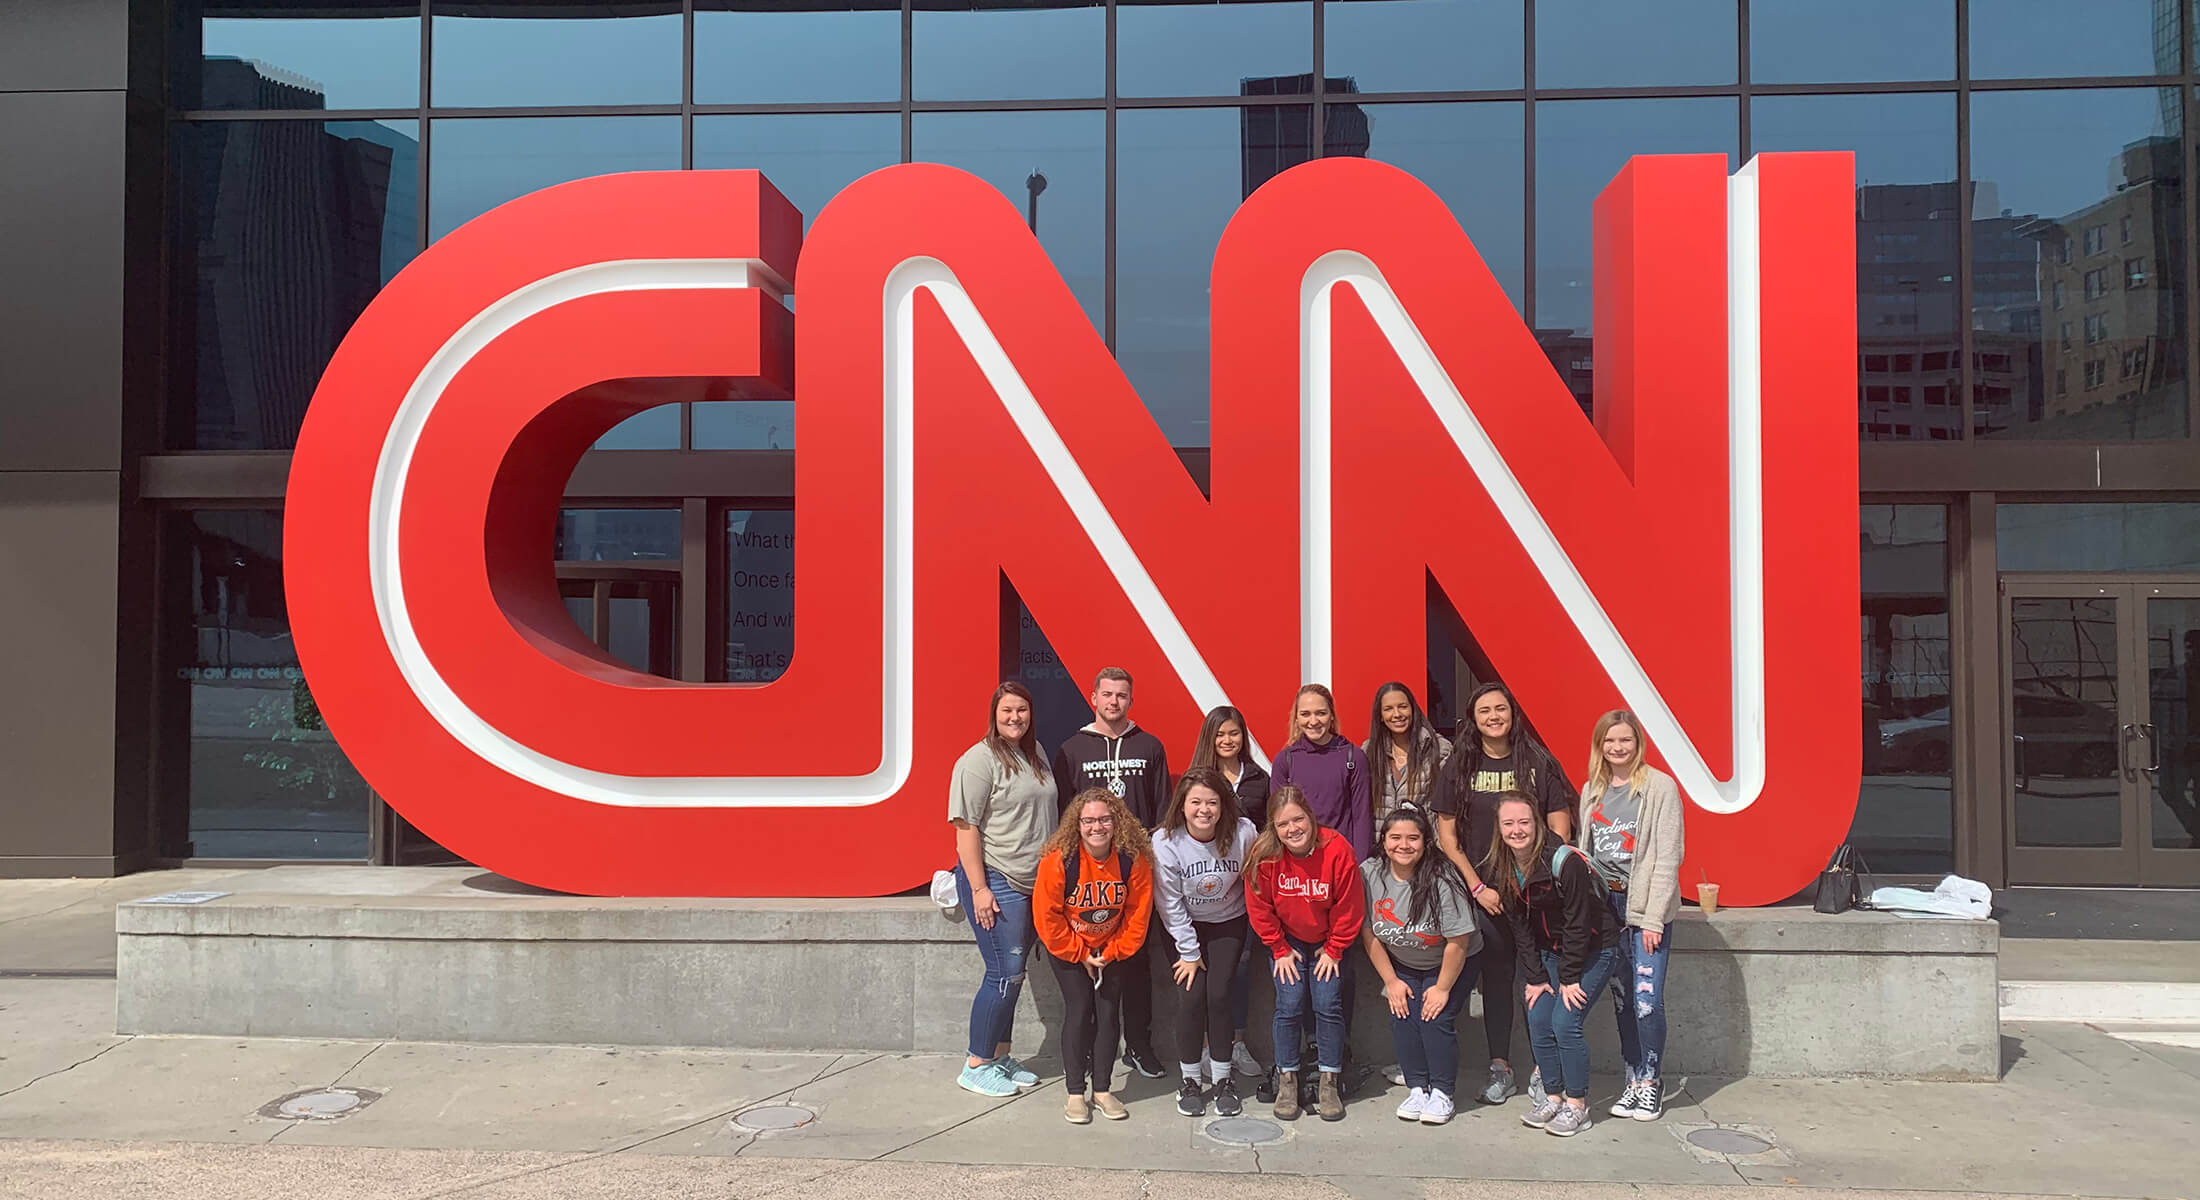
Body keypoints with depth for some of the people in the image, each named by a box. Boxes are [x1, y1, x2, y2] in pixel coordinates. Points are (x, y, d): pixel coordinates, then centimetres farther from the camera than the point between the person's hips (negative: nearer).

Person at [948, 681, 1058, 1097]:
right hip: (995, 883, -8)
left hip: (1032, 883, 8)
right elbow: (966, 829, -16)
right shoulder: (980, 760, -13)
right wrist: (979, 889, -19)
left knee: (1013, 973, 13)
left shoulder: (1035, 754, 12)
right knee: (1005, 974, -7)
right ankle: (975, 1067, 5)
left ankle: (1000, 1055, 24)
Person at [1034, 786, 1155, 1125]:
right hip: (1067, 949, -2)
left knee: (1108, 1013, 1)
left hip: (1111, 949, 2)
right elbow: (1047, 917, -18)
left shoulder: (1134, 860, -19)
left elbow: (1138, 914, -8)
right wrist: (1080, 955, -13)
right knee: (1079, 1010, -8)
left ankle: (1102, 1089, 13)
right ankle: (1075, 1094, 2)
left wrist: (1112, 953, -9)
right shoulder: (1058, 861, -26)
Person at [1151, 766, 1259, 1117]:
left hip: (1228, 922, 1)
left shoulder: (1243, 833, -22)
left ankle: (1222, 1080, 8)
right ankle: (1189, 1081, 7)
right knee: (1192, 995, -10)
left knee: (1218, 994, -9)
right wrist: (1189, 952, -10)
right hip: (1184, 927, 0)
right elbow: (1170, 903, -14)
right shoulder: (1165, 842, -23)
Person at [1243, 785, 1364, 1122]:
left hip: (1327, 943, 0)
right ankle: (1287, 1079, 7)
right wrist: (1280, 950, -5)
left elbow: (1349, 907, -12)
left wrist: (1334, 951, -7)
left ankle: (1330, 1080, 8)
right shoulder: (1264, 855, -21)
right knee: (1289, 1003, -8)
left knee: (1328, 1004, -7)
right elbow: (1260, 908, -8)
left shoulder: (1337, 849, -23)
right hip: (1287, 940, 0)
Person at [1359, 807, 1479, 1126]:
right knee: (1402, 1014, -12)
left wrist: (1443, 988, -14)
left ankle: (1442, 1092, 0)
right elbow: (1368, 932, -7)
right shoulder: (1369, 874, -17)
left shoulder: (1442, 880, -29)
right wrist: (1391, 981, -5)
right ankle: (1417, 1088, 3)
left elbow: (1458, 942, -21)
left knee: (1436, 1017, -16)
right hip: (1401, 965, 4)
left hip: (1450, 964, -3)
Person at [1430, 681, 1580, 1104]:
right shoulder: (1458, 768, 4)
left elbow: (1559, 829, 1)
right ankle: (1500, 1069, 14)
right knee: (1495, 976, 6)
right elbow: (1446, 834, 4)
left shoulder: (1539, 763, 2)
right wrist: (1477, 886, -4)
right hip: (1484, 891, 1)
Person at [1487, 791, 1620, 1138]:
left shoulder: (1565, 862, -27)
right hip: (1549, 951, 6)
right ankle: (1552, 1096, 15)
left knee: (1565, 1022, -14)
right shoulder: (1498, 870, -7)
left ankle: (1577, 1105, 0)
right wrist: (1535, 977, -4)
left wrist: (1569, 978, -16)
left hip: (1592, 950, -6)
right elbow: (1519, 926, 0)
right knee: (1538, 1022, -2)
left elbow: (1578, 923, -21)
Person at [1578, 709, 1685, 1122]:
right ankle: (1633, 1080, 19)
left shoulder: (1660, 787, -7)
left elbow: (1668, 857, -10)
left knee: (1646, 999, -9)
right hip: (1606, 903, 5)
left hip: (1647, 906, -5)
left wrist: (1653, 918, -13)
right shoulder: (1592, 791, 11)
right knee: (1621, 999, 8)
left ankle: (1650, 1080, 8)